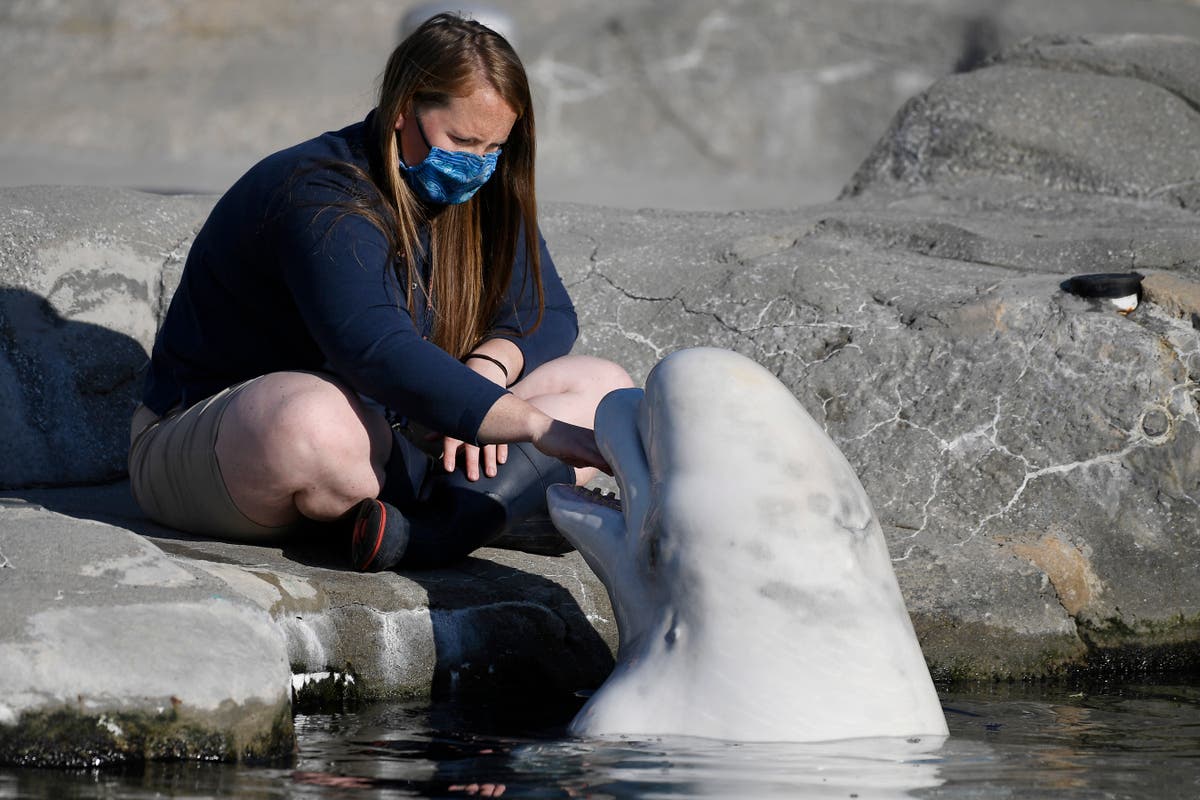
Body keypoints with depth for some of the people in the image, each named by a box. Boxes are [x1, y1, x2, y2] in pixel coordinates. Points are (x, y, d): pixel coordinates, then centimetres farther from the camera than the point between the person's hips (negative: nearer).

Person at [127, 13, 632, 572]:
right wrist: (542, 429, -45)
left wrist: (489, 364, -19)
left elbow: (548, 314, 5)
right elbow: (383, 358, -39)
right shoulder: (322, 201, -25)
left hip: (388, 434, 9)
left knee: (603, 388, -6)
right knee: (316, 422, -46)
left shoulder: (480, 192, 2)